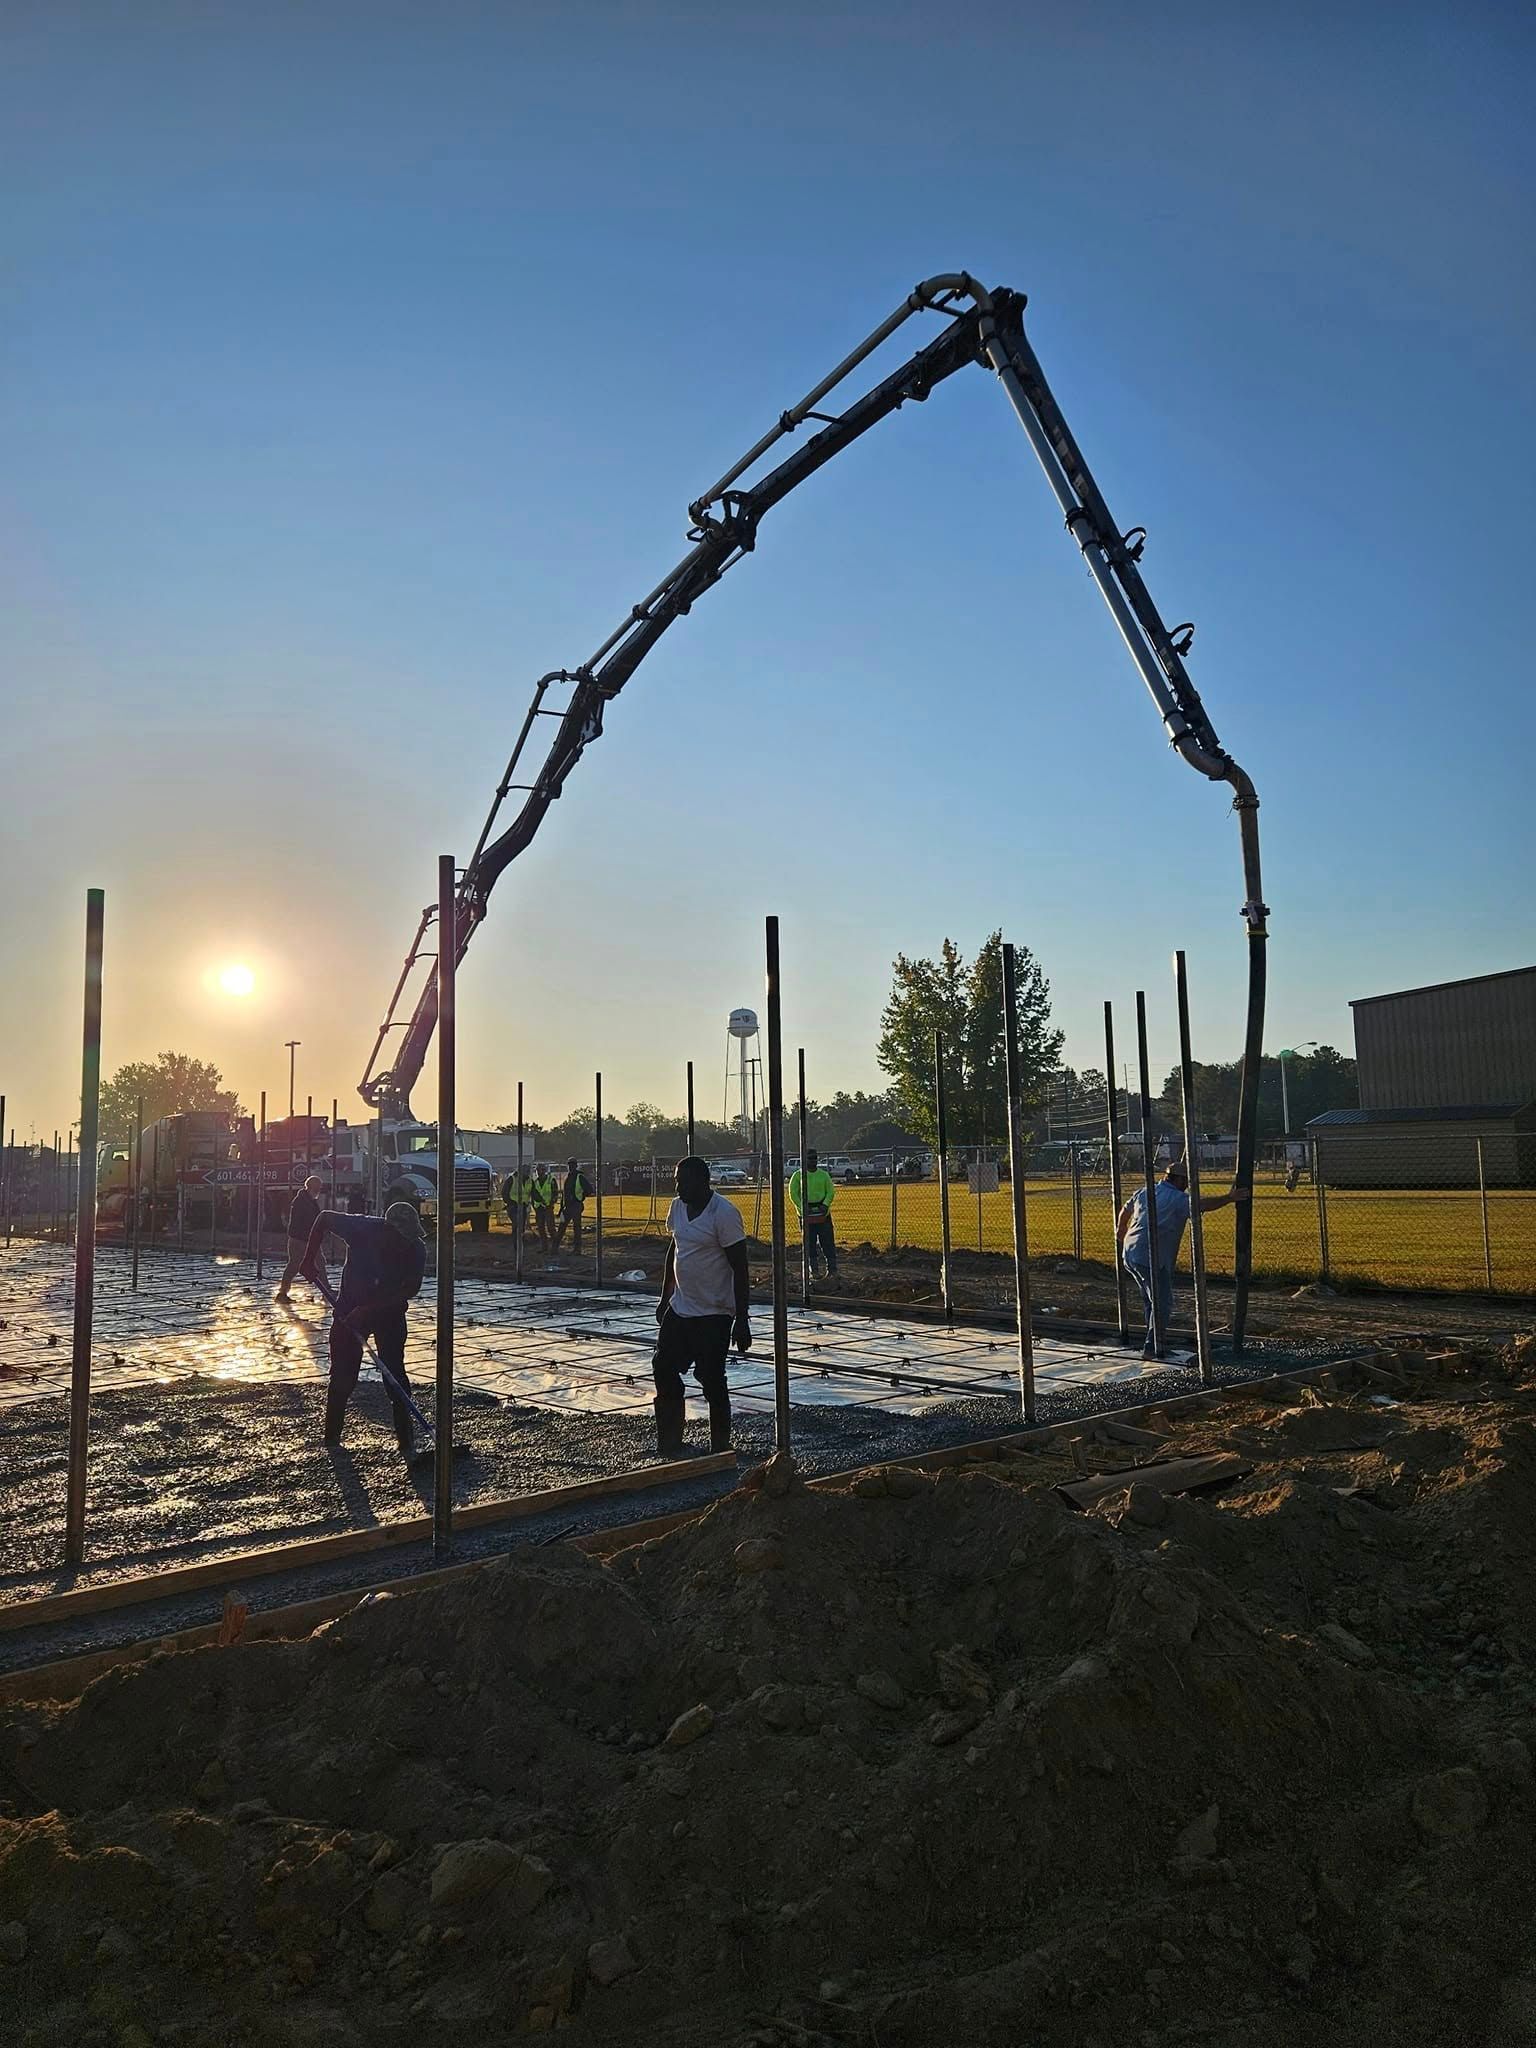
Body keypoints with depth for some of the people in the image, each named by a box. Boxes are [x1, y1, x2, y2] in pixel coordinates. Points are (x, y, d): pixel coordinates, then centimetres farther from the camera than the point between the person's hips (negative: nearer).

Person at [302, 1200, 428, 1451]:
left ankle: (406, 1439, 1)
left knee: (394, 1373, -6)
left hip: (390, 1311, 0)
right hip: (350, 1309, 0)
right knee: (342, 1374, 3)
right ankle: (331, 1436, 20)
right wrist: (309, 1258, -10)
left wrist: (369, 1310, -28)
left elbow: (411, 1289, -22)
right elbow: (324, 1217, -9)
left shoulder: (416, 1249, -23)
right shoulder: (361, 1228, -25)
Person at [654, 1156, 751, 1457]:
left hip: (714, 1314, -8)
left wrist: (741, 1321, -19)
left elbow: (740, 1268, -18)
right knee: (664, 1370, 10)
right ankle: (669, 1444, 22)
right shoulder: (678, 1207, 5)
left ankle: (720, 1449, 13)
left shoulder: (724, 1214, -19)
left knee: (712, 1381, -2)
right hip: (679, 1308, 8)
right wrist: (665, 1297, 20)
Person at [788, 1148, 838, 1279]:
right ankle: (813, 1270, 8)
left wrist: (825, 1205, -12)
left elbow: (831, 1192, 5)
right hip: (805, 1214, -1)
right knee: (810, 1244, 2)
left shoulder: (824, 1175, 8)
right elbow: (793, 1194, -3)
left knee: (827, 1242, -1)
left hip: (822, 1212, 1)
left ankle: (831, 1269, 3)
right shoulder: (798, 1175, 1)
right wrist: (803, 1208, -14)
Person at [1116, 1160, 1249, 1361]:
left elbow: (1124, 1213, 30)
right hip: (1151, 1259, -9)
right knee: (1162, 1304, -1)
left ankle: (1157, 1340, 31)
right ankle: (1152, 1348, -2)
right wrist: (1229, 1198, -22)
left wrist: (1120, 1235, 47)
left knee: (1152, 1300, 22)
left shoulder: (1143, 1192, 16)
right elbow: (1202, 1204, -24)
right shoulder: (1177, 1199, -8)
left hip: (1130, 1255, 9)